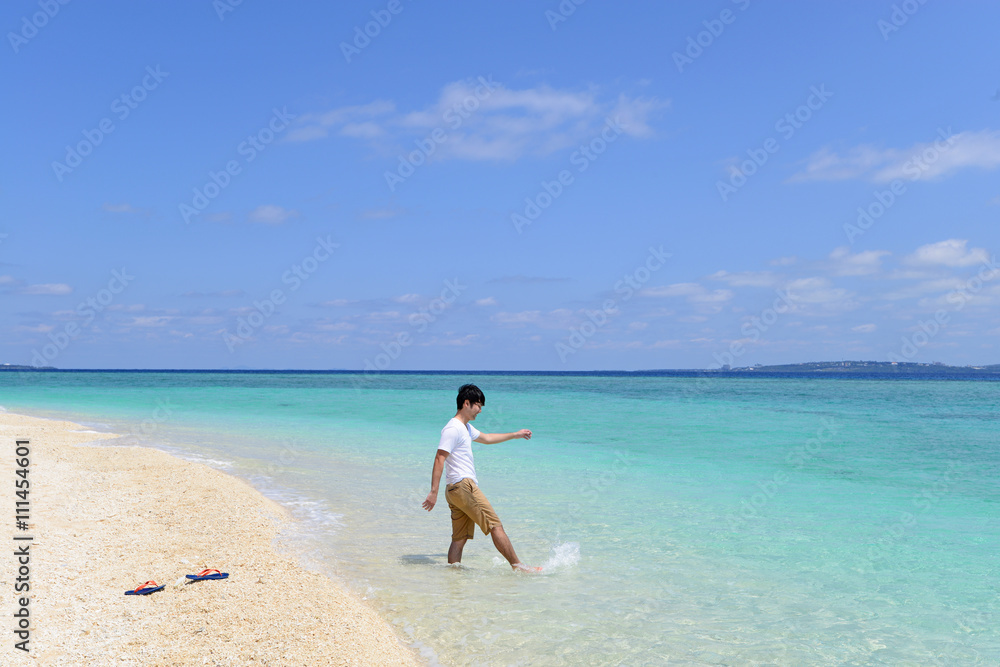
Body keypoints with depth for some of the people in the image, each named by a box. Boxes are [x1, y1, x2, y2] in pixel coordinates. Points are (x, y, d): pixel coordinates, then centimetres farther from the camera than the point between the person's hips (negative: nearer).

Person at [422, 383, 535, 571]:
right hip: (464, 485, -10)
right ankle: (518, 566, -2)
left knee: (460, 538, 6)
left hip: (456, 490, 10)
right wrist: (433, 492, -22)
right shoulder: (453, 428, -11)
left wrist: (515, 435, 42)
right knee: (495, 525, -6)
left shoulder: (466, 427, 22)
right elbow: (439, 459, -17)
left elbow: (486, 438, 39)